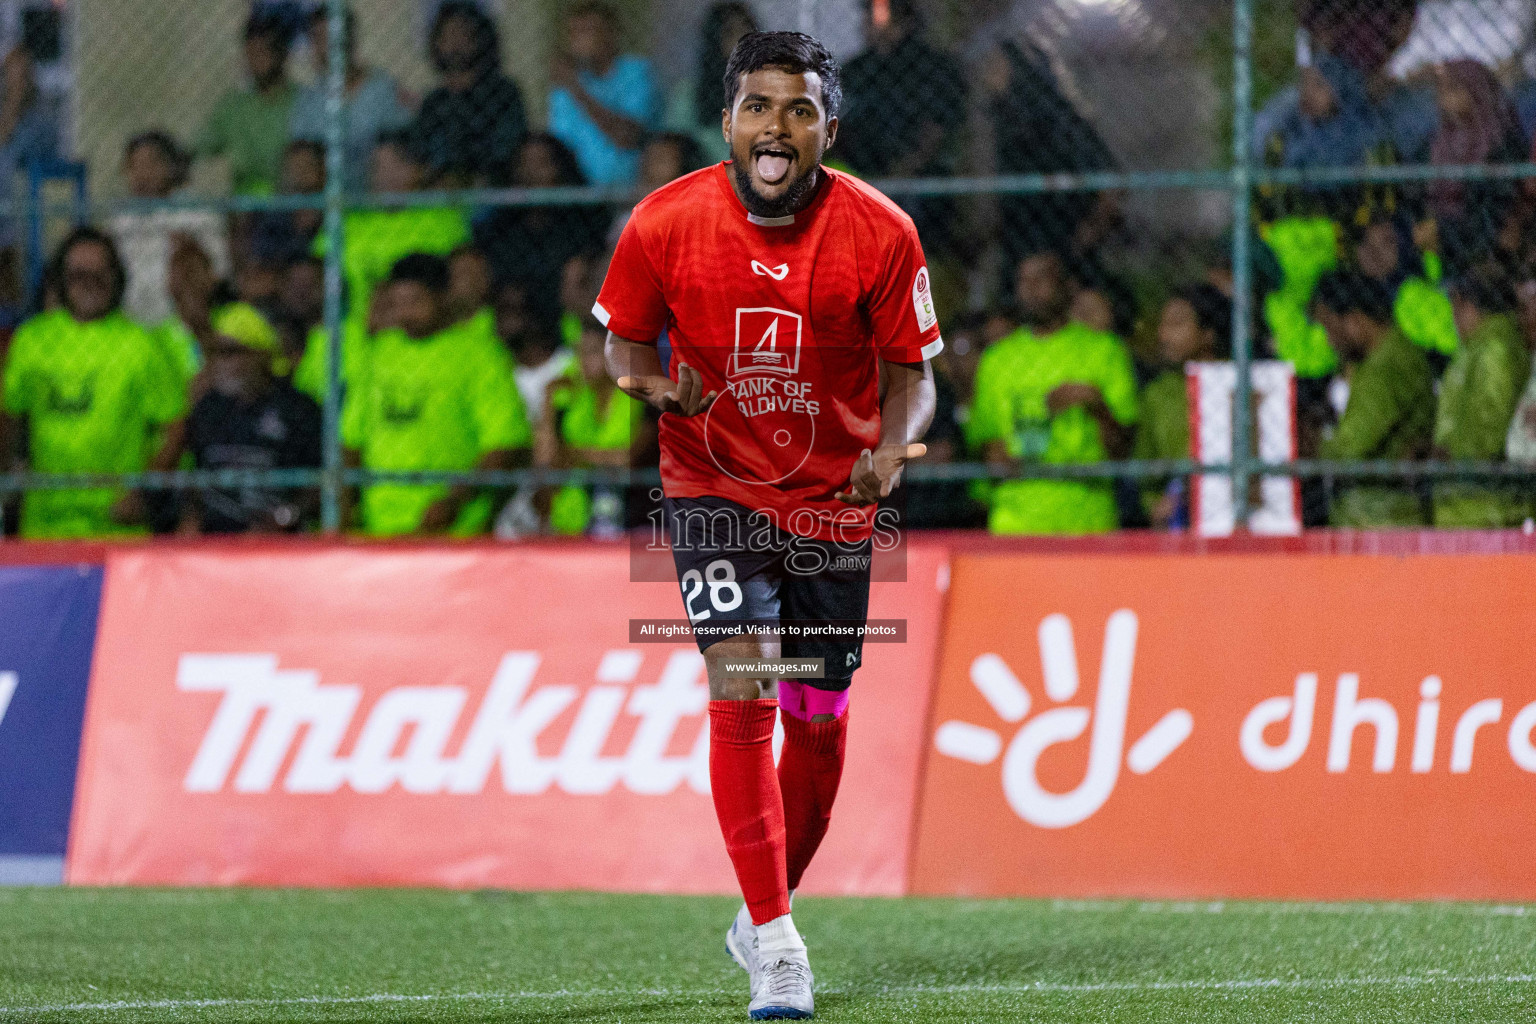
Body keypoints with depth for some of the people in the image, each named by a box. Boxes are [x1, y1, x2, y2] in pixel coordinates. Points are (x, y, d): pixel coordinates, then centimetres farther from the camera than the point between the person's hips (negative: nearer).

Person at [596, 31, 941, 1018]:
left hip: (833, 502, 1)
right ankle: (778, 944, -16)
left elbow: (911, 372, -3)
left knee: (818, 726, 9)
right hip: (714, 486, -1)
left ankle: (764, 915, 33)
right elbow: (624, 338, 3)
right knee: (741, 687, -18)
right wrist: (652, 379, -20)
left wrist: (890, 451, -23)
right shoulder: (665, 223, -12)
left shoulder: (881, 233, -12)